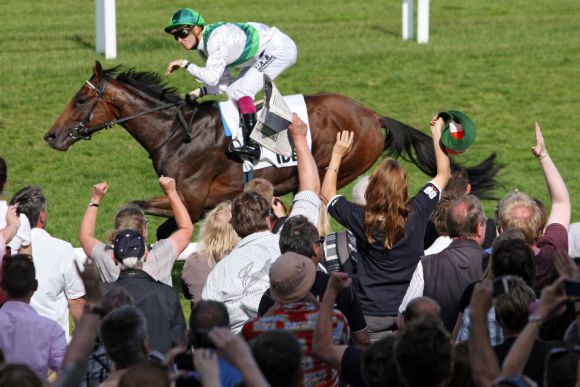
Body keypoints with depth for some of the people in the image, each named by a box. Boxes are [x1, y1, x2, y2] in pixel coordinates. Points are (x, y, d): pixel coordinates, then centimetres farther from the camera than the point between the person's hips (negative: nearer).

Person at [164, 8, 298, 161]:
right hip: (263, 55, 10)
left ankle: (253, 145, -26)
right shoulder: (204, 47, 4)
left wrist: (186, 64, -21)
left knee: (240, 91, -21)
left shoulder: (216, 39, -26)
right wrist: (200, 92, -7)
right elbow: (224, 85, 7)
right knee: (233, 93, 11)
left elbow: (212, 77, -31)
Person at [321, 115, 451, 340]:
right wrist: (437, 133, 16)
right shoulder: (416, 214, -10)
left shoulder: (362, 220, -13)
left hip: (372, 313, -2)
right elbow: (443, 174, 7)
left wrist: (337, 155, 12)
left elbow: (327, 194, 7)